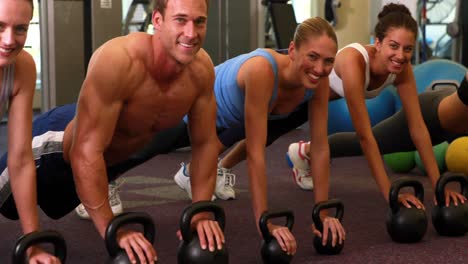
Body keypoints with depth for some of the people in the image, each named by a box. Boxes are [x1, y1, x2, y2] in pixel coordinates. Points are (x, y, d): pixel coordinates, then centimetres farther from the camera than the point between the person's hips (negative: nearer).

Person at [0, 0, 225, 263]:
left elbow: (205, 142, -10)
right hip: (59, 144, -6)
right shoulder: (118, 61, -42)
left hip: (115, 157, 6)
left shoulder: (202, 69, -24)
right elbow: (86, 152, -41)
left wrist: (201, 214, -14)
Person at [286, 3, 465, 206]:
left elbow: (418, 128, -25)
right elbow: (364, 136, -46)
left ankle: (304, 151, 48)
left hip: (329, 90, 5)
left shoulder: (402, 68, -29)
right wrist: (390, 193, -46)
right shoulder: (353, 62, -47)